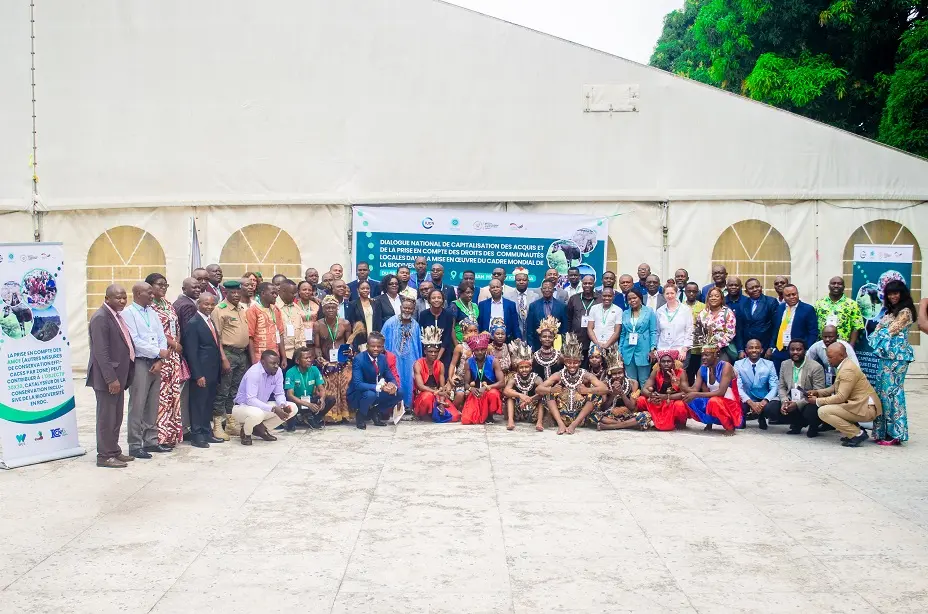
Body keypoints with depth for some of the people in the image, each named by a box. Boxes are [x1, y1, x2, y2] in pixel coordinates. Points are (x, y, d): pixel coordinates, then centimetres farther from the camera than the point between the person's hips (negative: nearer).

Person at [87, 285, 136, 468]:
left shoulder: (118, 316, 12)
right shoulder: (100, 318, -16)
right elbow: (101, 352, -21)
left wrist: (121, 377, 14)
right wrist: (111, 379, -23)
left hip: (118, 375, 9)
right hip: (107, 377, -9)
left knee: (116, 417, 16)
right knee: (106, 417, 0)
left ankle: (114, 450, 27)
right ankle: (104, 456, 8)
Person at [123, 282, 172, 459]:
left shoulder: (152, 312, 14)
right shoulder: (128, 313, -6)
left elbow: (162, 337, 10)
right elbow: (135, 341, -14)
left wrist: (159, 361, -3)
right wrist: (159, 352, -11)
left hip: (155, 364, 7)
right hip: (139, 363, -6)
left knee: (152, 406, 11)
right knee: (137, 406, -4)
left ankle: (151, 441, 18)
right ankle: (135, 445, 1)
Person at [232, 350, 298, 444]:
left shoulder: (278, 371, -9)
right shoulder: (253, 373, -28)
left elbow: (279, 394, -1)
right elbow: (250, 400, -34)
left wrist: (283, 405, -25)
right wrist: (273, 409, -39)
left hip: (262, 406, 7)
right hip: (242, 407, -7)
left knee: (292, 408, -6)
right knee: (257, 413, -41)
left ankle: (261, 429, 6)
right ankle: (246, 433, -5)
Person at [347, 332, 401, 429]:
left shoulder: (383, 358, -3)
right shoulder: (359, 359, -23)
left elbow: (391, 378, 0)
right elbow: (358, 384, -31)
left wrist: (393, 386, -26)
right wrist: (379, 387, -42)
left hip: (376, 392, 6)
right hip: (357, 395, -6)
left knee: (399, 393, -10)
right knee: (370, 394, -37)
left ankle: (374, 412, 8)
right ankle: (361, 416, -6)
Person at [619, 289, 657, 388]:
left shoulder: (649, 312, 1)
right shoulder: (625, 314, 14)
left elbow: (654, 332, -3)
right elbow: (623, 334, 15)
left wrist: (653, 348, -13)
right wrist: (620, 351, 9)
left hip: (644, 351, -4)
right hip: (628, 351, 4)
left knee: (644, 381, -1)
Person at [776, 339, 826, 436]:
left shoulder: (816, 367, -13)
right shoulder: (784, 364, 5)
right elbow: (782, 387, 6)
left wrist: (798, 404, -26)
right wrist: (784, 401, -17)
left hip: (808, 403, -5)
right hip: (790, 402, 5)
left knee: (810, 412, -37)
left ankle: (813, 427, 3)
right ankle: (797, 424, 8)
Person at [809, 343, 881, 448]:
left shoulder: (847, 370, -20)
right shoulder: (844, 366, 10)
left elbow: (841, 397, -22)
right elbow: (835, 387, 19)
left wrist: (817, 401, -14)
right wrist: (817, 392, 5)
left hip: (866, 408, -10)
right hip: (859, 404, 10)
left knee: (823, 411, -18)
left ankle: (858, 434, -11)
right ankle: (854, 430, 12)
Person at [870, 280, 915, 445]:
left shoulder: (905, 311, -5)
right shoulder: (889, 311, 20)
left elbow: (892, 330, -9)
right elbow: (879, 330, 19)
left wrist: (881, 332, 9)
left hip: (898, 356, -8)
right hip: (887, 355, 8)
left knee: (892, 391, -8)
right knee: (884, 391, 6)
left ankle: (895, 433, -6)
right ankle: (885, 432, 8)